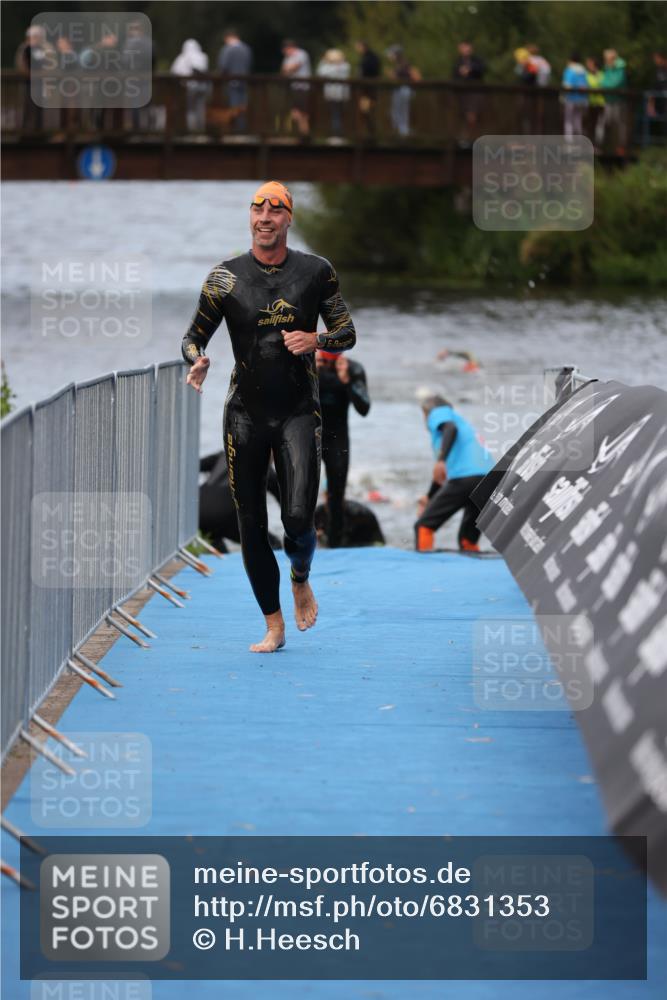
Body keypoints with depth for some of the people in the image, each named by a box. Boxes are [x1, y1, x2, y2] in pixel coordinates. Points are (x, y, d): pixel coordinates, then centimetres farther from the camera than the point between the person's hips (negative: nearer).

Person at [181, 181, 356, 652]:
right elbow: (194, 336, 7)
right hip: (245, 413, 1)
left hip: (298, 412, -1)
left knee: (298, 516, -14)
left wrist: (315, 339, -13)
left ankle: (301, 580, 20)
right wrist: (198, 360, -17)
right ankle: (274, 626, 13)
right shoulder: (227, 276, 2)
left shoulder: (316, 272, 2)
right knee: (252, 525, 1)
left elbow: (348, 333, 8)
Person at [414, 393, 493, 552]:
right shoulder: (461, 420, 36)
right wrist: (429, 497, 53)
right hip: (489, 478, 8)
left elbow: (451, 428, -11)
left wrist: (441, 459, -24)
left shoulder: (438, 412, 15)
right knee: (468, 540, 19)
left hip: (465, 478, -8)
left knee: (423, 526, 0)